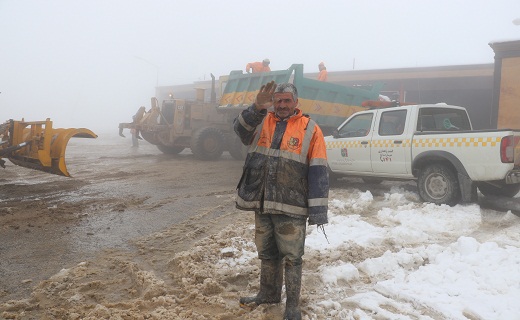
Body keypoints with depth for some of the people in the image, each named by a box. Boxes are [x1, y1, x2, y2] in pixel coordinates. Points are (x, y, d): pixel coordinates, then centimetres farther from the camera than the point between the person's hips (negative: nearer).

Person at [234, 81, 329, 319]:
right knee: (267, 254, 19)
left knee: (292, 258, 6)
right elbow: (240, 128, -13)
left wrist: (318, 210, -13)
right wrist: (258, 108, -31)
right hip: (261, 203, 4)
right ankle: (268, 294, 38)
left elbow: (318, 173, -7)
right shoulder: (260, 121, 9)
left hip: (291, 206, -4)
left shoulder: (310, 129, -2)